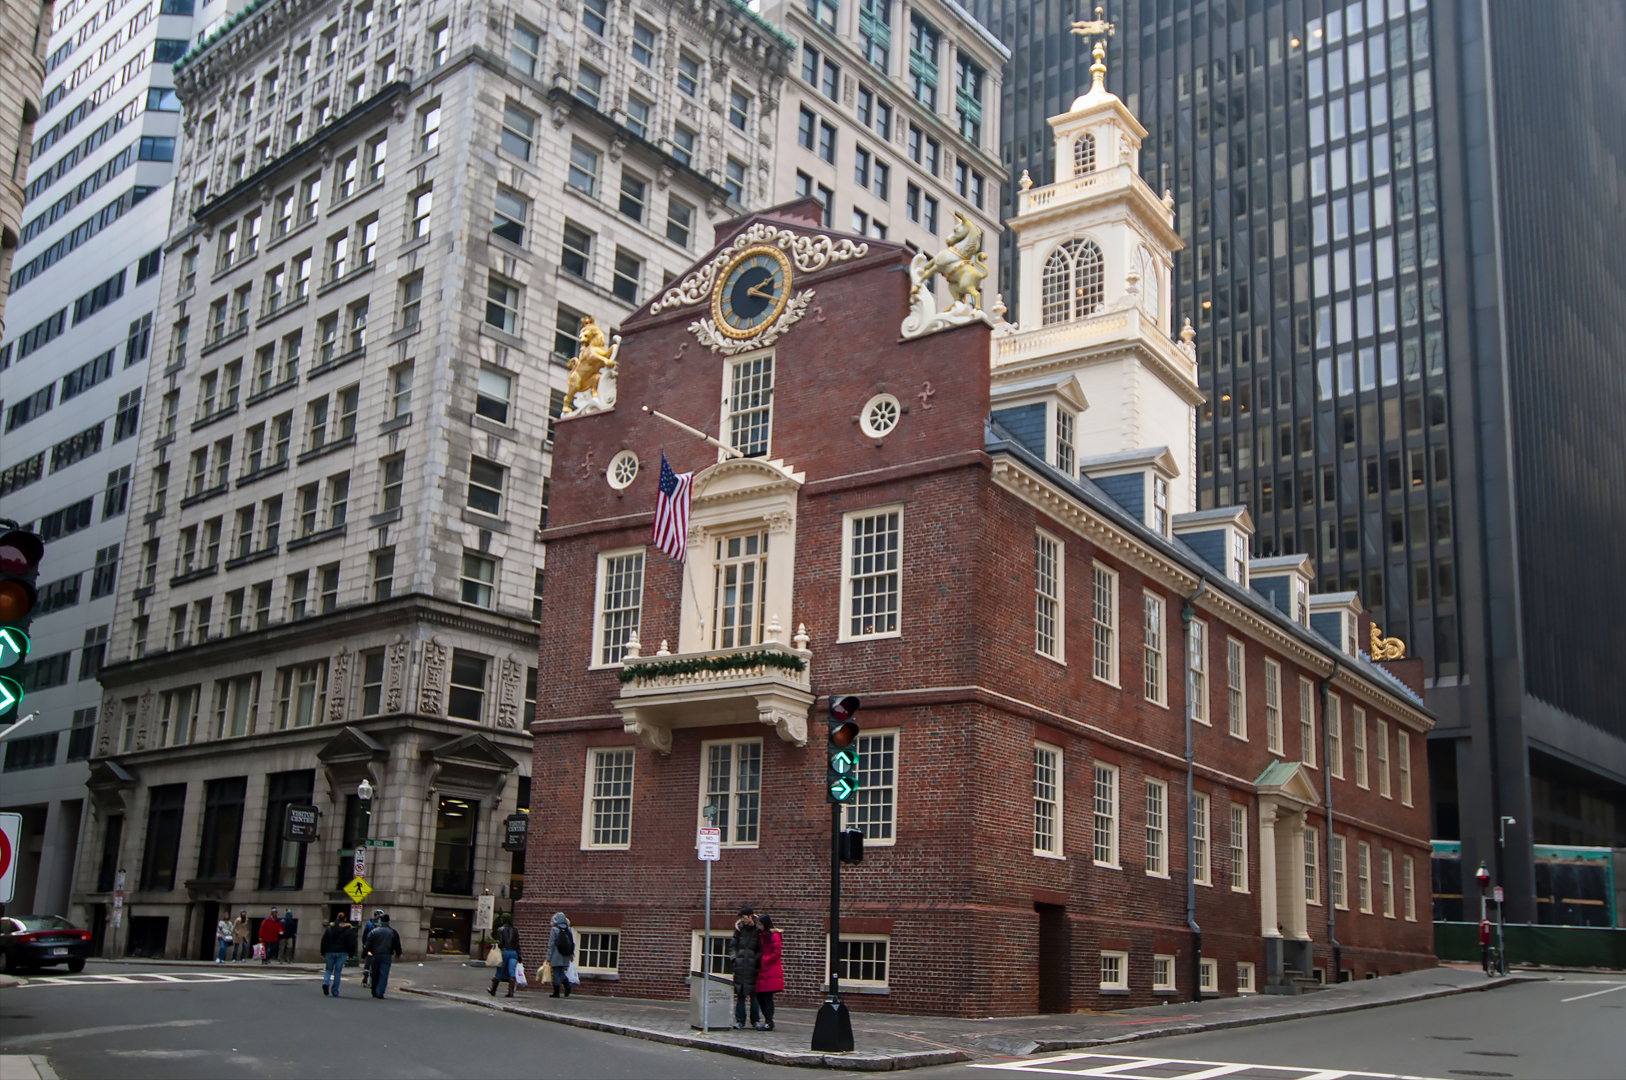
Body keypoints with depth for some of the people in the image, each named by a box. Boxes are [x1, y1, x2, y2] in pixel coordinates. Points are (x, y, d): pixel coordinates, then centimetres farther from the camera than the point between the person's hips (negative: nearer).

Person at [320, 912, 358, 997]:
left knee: (329, 969, 15)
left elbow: (324, 941, 5)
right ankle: (335, 992, 3)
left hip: (330, 952, 2)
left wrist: (323, 952, 11)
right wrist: (350, 954, 6)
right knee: (338, 972, 4)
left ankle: (325, 983, -13)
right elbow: (351, 943, -2)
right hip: (342, 953, -1)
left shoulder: (330, 928, 5)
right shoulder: (349, 930, -1)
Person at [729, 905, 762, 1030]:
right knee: (740, 993, 3)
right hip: (740, 965, 3)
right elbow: (732, 945, 16)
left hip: (752, 966, -3)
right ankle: (740, 1021, 8)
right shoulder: (739, 928, 8)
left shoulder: (758, 930, -2)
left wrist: (756, 959, -12)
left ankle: (755, 1021, 9)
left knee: (753, 993, 0)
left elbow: (761, 949, -1)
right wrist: (734, 957, 3)